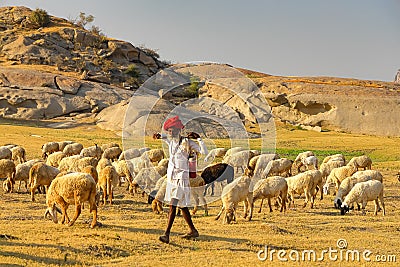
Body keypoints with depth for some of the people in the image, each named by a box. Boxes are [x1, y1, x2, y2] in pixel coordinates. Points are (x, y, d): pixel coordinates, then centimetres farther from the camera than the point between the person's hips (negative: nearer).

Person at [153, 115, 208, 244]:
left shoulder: (187, 142, -9)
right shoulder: (171, 141, 9)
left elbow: (204, 152, -14)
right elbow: (167, 137, 34)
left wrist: (198, 138, -21)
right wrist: (160, 136, 13)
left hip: (181, 178, -8)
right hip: (171, 177, 8)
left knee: (173, 206, -15)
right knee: (182, 206, 15)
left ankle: (167, 234, -18)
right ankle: (193, 231, 29)